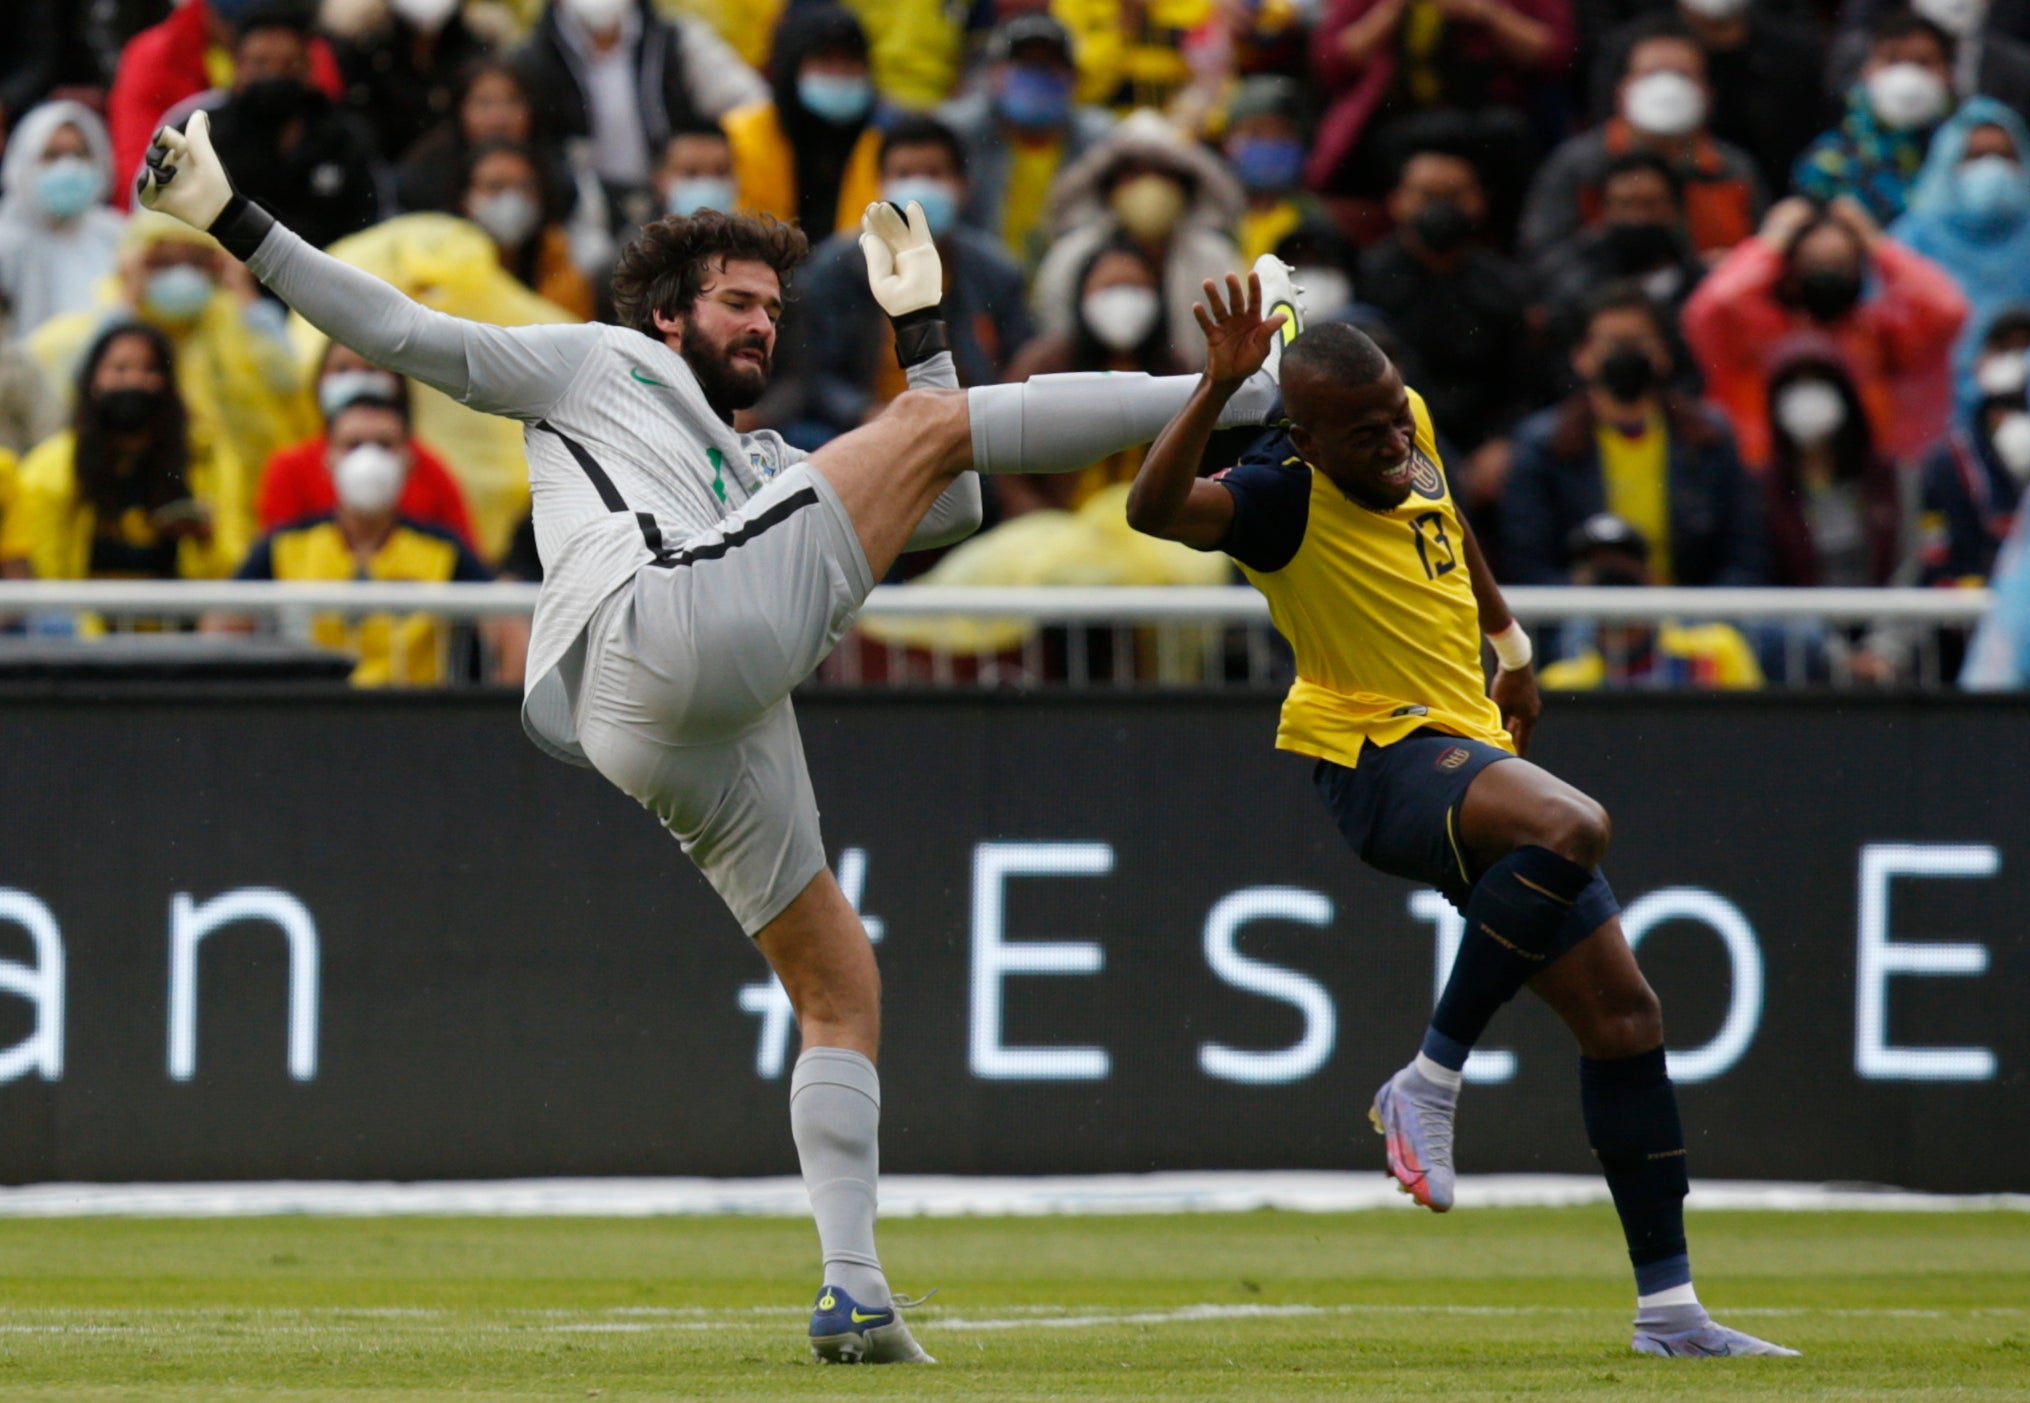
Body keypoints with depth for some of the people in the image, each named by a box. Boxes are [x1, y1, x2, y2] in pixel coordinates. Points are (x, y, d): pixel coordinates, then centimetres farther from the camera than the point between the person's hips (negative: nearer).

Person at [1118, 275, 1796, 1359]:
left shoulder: (1412, 434, 6)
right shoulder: (1286, 498, -16)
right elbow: (1155, 509, -36)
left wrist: (1510, 641, 39)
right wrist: (1219, 388, -46)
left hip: (1471, 747, 9)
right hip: (1379, 762, -8)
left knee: (1622, 1013, 5)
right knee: (1572, 827, -38)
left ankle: (1667, 1308, 11)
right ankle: (1428, 1086, -22)